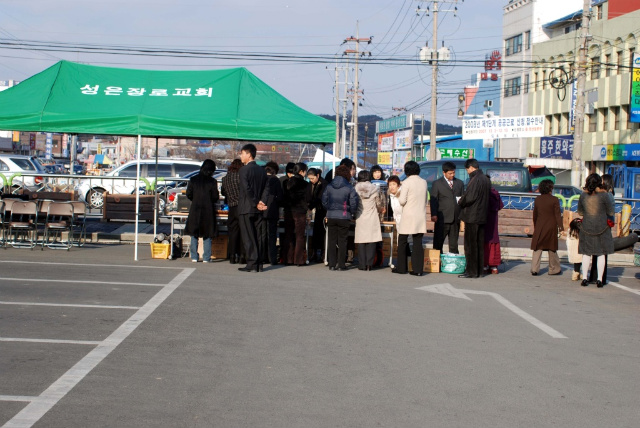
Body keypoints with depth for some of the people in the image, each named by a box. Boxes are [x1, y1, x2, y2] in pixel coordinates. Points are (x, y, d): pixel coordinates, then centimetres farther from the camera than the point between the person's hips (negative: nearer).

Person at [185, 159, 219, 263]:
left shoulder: (193, 180, -1)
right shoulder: (212, 181, -7)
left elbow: (188, 194, 1)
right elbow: (215, 197, -5)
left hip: (195, 210, 2)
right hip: (208, 210, -2)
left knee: (194, 235, 11)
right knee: (207, 235, 6)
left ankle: (194, 257, 10)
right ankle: (206, 257, 4)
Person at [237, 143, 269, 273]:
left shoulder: (244, 170, -10)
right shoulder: (262, 170, 11)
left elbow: (247, 189, -17)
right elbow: (266, 188, 4)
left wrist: (256, 203, -11)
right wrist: (261, 202, -4)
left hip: (246, 208, -6)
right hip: (258, 209, 6)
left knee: (248, 238, -3)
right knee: (257, 237, 9)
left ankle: (252, 264, -5)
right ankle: (259, 264, 10)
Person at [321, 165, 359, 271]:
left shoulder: (329, 186, 2)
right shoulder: (349, 188, -8)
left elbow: (324, 200, 6)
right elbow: (353, 203, -9)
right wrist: (351, 213, 8)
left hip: (331, 217, 3)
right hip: (344, 217, -3)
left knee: (332, 241, 7)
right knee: (342, 241, 4)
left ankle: (332, 264, 7)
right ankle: (341, 265, 5)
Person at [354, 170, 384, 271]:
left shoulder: (356, 189, -1)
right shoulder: (374, 189, 0)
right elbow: (379, 205, 10)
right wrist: (380, 210, 32)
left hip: (360, 218, 0)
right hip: (372, 218, 0)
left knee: (361, 242, 3)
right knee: (371, 242, 3)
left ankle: (362, 265, 2)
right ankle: (369, 264, -1)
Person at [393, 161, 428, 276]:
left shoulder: (406, 182, -10)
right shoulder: (424, 182, 7)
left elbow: (402, 201, -13)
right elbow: (425, 199, 14)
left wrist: (399, 196, 7)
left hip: (408, 216, -5)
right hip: (421, 217, 5)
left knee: (402, 242, 7)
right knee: (418, 243, 5)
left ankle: (401, 267, 10)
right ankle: (418, 269, 2)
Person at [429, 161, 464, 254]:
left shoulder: (460, 183, 15)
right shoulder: (437, 184, 3)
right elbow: (433, 200, -1)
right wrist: (434, 214, -12)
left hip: (455, 218, 4)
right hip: (442, 218, -4)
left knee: (454, 243, 8)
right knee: (438, 243, -3)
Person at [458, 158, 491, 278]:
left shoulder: (475, 180, -17)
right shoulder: (486, 179, 11)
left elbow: (469, 198, -22)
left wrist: (460, 202, -1)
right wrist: (463, 201, 17)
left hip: (472, 217, -9)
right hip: (482, 217, 9)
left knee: (470, 245, -4)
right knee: (479, 245, 12)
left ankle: (471, 271, -3)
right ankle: (479, 271, 17)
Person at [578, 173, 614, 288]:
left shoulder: (583, 195, -1)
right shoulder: (604, 196, -11)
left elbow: (580, 212, 10)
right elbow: (611, 213, -4)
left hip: (587, 228, 2)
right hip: (602, 227, -2)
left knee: (586, 254, 9)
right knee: (601, 254, 6)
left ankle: (584, 278, 7)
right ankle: (599, 279, 5)